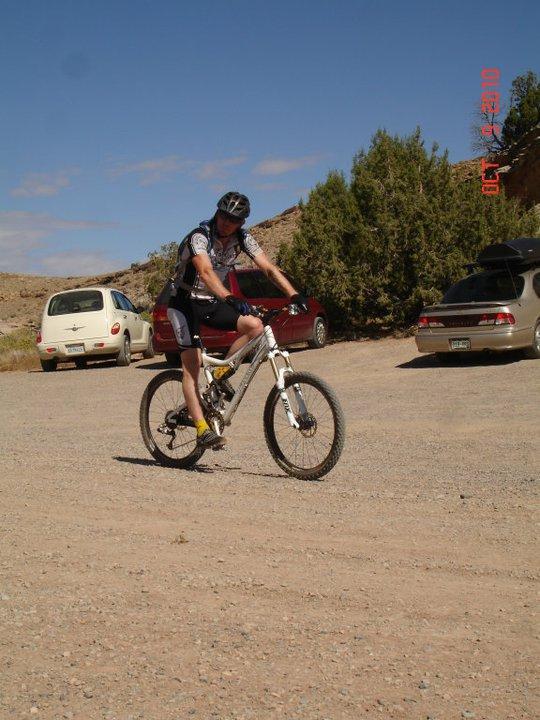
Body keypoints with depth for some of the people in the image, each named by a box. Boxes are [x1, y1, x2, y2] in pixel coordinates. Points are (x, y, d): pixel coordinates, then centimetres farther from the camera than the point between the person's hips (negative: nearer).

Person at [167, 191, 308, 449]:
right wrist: (230, 299, -56)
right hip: (185, 302, -5)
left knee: (254, 325, -19)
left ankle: (222, 374, -2)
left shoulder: (243, 239, -6)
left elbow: (269, 268, -12)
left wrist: (294, 295, -27)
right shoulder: (199, 237, -23)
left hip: (212, 302, 5)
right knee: (192, 364, -15)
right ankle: (202, 429, -16)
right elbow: (206, 272, -40)